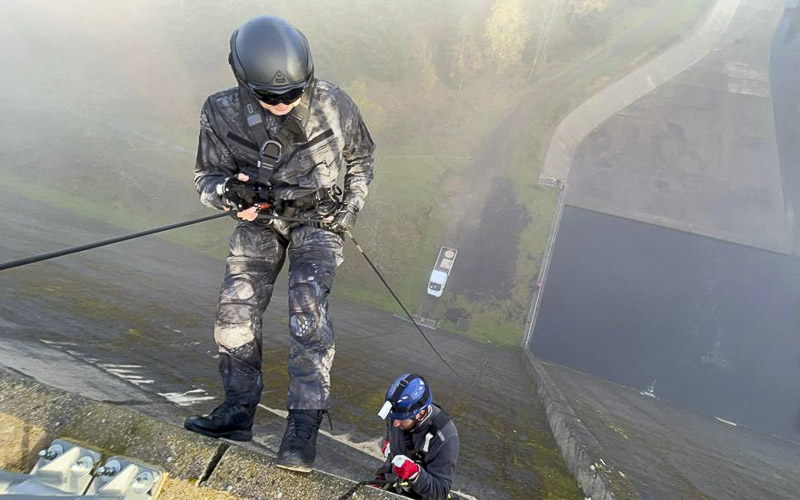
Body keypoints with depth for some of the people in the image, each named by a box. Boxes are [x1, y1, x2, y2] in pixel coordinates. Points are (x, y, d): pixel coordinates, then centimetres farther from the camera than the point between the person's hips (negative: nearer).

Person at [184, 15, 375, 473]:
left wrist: (351, 208, -4)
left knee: (308, 309, -21)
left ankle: (305, 426, -14)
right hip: (259, 218, 3)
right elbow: (207, 175, -3)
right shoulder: (223, 113, -15)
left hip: (318, 217, -2)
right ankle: (239, 412, 7)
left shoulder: (333, 104, -16)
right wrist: (227, 193, -27)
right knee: (236, 310, -8)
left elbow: (362, 157, 3)